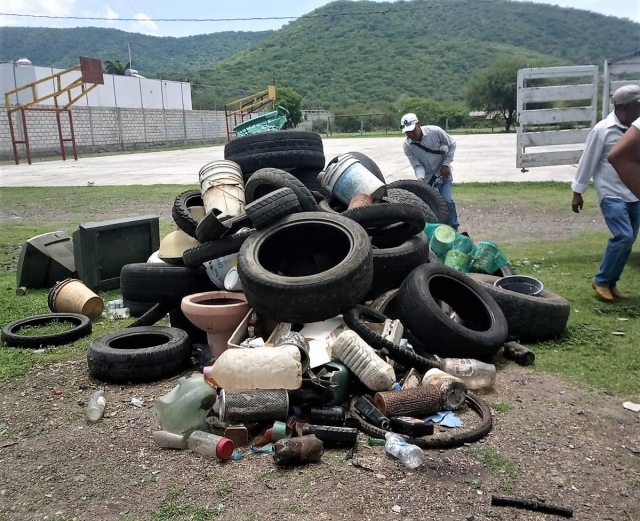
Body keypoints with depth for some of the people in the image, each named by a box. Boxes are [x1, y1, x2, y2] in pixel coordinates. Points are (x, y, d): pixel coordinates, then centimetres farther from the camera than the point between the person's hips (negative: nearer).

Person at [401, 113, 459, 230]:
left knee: (447, 201, -10)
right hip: (426, 176, 2)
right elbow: (417, 165, -15)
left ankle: (453, 229, 5)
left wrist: (446, 164, -13)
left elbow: (452, 144, -8)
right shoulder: (407, 146, -19)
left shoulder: (435, 131, -23)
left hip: (442, 172, -2)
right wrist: (420, 178, -34)